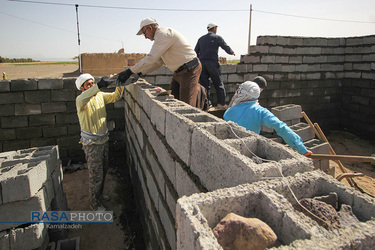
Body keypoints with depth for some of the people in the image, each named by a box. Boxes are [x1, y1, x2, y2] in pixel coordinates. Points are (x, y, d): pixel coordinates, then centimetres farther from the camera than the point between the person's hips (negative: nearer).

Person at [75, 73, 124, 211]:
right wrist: (98, 86, -51)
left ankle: (99, 194, 44)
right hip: (91, 143, -7)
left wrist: (120, 85, -19)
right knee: (96, 174, 3)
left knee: (103, 169, 22)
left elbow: (115, 96, 1)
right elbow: (82, 100, -38)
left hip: (103, 140, 7)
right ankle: (94, 203, 23)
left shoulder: (100, 95, 5)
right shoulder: (80, 99, -15)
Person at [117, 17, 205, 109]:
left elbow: (151, 58, -23)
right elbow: (158, 62, 20)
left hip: (189, 70, -10)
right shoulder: (161, 36, 17)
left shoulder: (164, 34, -16)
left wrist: (130, 71, -19)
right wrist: (140, 72, 12)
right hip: (179, 72, 10)